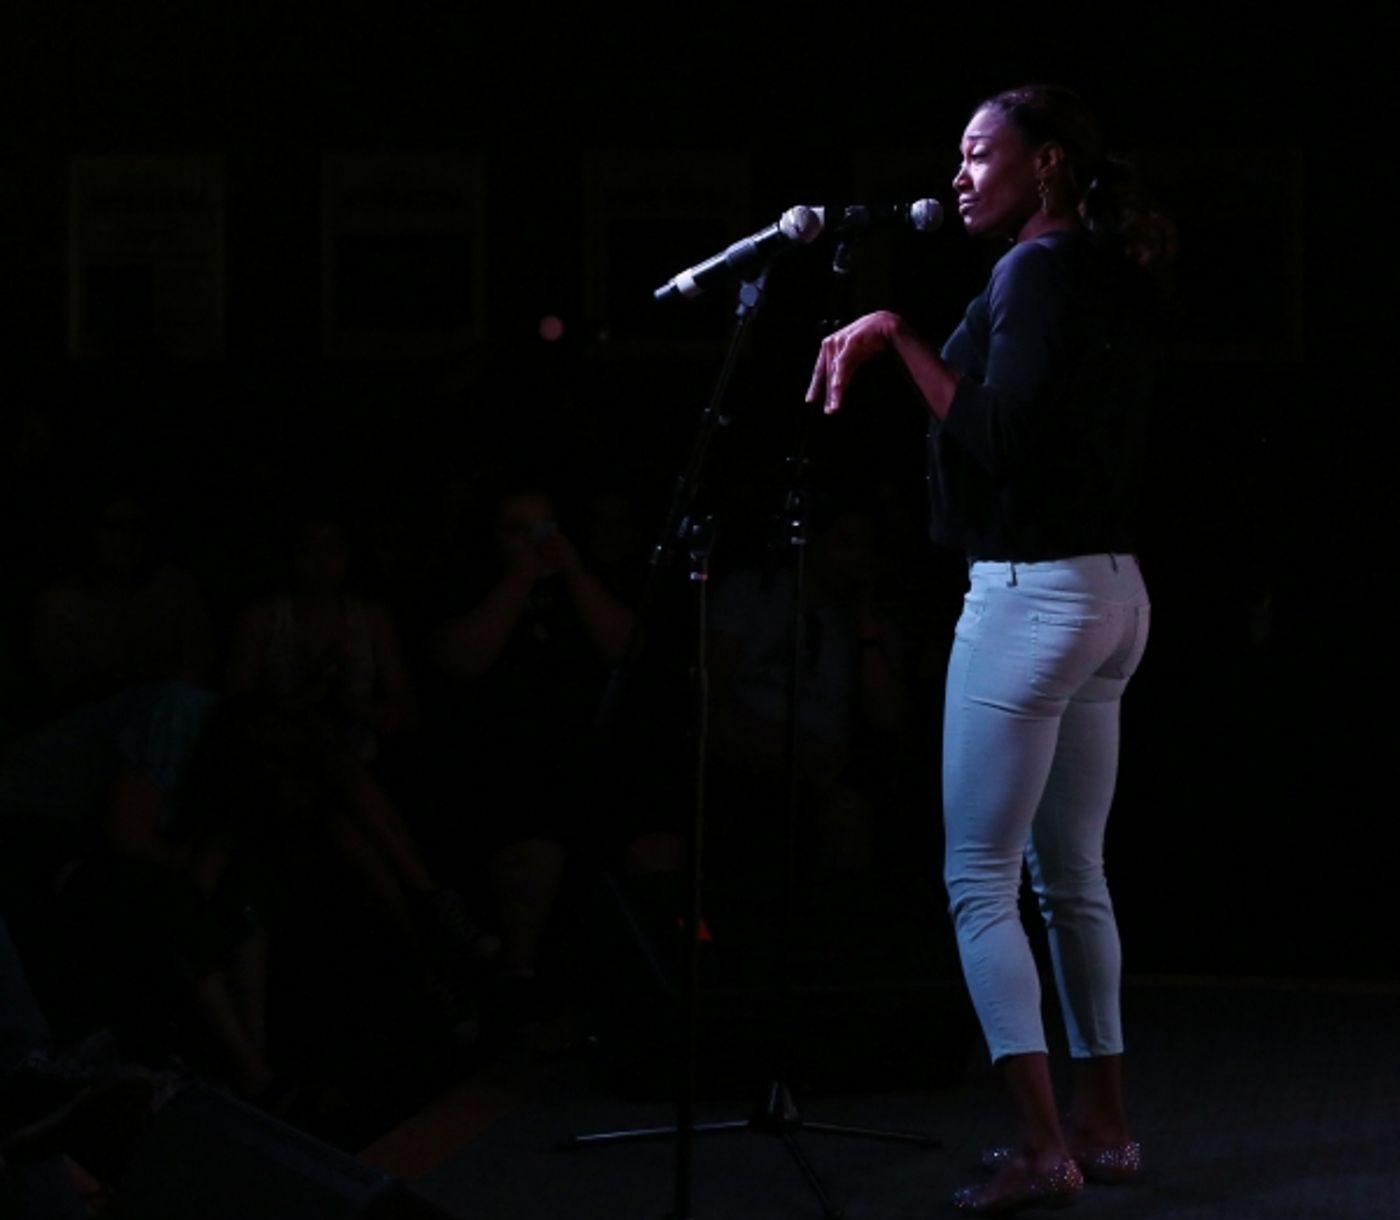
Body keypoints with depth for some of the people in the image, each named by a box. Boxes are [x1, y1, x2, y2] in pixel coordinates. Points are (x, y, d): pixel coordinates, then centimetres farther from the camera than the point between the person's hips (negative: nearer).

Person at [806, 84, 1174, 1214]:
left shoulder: (1039, 271, -14)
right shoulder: (1119, 281, 14)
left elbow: (994, 437, -20)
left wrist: (899, 338, -12)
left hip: (1032, 596, -10)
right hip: (1111, 592, 10)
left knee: (980, 877, -7)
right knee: (1072, 874, 14)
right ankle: (1105, 1123, 18)